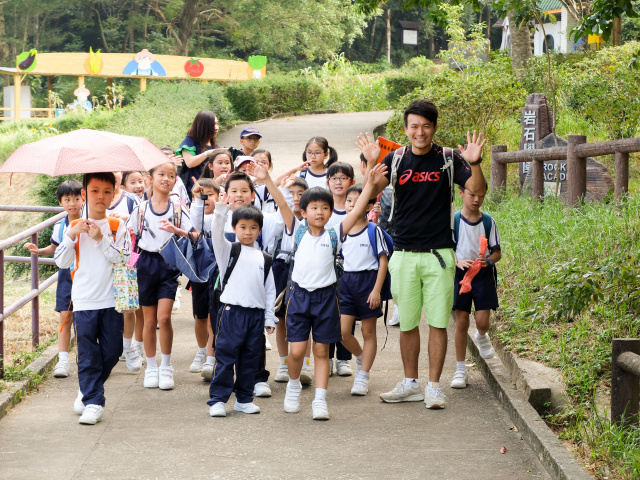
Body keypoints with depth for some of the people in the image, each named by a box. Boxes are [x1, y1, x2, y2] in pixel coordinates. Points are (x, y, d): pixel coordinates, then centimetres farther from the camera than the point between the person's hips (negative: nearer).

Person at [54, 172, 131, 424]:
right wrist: (72, 236, -12)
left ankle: (88, 390, 27)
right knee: (88, 353, -4)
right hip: (84, 301, -1)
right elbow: (61, 261, 1)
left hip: (112, 300, 1)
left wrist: (101, 239, -16)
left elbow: (124, 259, -7)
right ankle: (93, 402, 1)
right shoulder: (75, 227, 5)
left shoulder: (117, 226, 4)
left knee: (112, 351, 5)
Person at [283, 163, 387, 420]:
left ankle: (320, 400, 8)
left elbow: (357, 211, -4)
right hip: (300, 295, 0)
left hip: (325, 297, 0)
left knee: (321, 351, 5)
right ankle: (293, 385, 25)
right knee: (296, 350, -3)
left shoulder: (333, 235, 2)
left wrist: (370, 184, -12)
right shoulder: (298, 232, 2)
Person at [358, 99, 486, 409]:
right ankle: (410, 384, 22)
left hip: (439, 255, -2)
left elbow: (476, 189, -8)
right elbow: (371, 192, -2)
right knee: (407, 324, 10)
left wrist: (474, 164, -26)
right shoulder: (397, 159, 5)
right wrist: (372, 163, -19)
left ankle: (434, 387, 8)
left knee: (438, 323, -1)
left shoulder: (448, 159, 1)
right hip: (404, 255, 2)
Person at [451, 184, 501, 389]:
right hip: (460, 273, -1)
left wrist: (488, 261, -17)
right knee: (461, 321, -1)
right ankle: (460, 370, 7)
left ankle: (482, 337, 32)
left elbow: (497, 252, 5)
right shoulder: (453, 220, -4)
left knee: (482, 322, -8)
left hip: (483, 275, 1)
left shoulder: (489, 221, 0)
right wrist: (458, 261, -22)